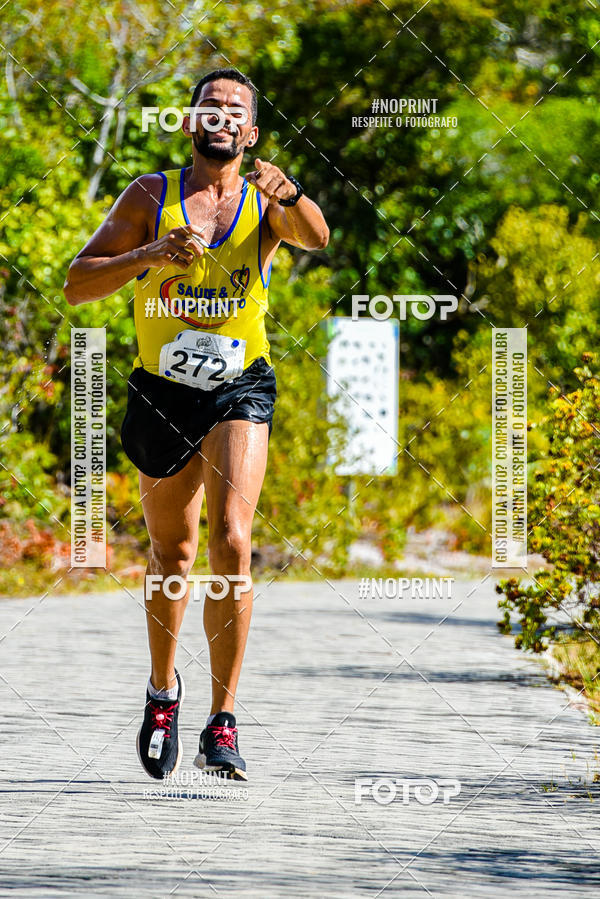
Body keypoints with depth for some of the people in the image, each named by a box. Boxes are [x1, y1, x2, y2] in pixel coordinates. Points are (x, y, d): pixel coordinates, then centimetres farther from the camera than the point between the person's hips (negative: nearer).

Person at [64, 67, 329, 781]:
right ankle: (163, 689, 39)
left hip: (240, 388, -1)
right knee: (173, 552, 13)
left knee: (231, 540, -19)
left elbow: (316, 238, -20)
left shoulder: (266, 203, 2)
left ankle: (223, 723, -18)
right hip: (162, 391, 2)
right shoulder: (150, 198, 3)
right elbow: (77, 285, -3)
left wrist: (290, 195, -42)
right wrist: (152, 254, -19)